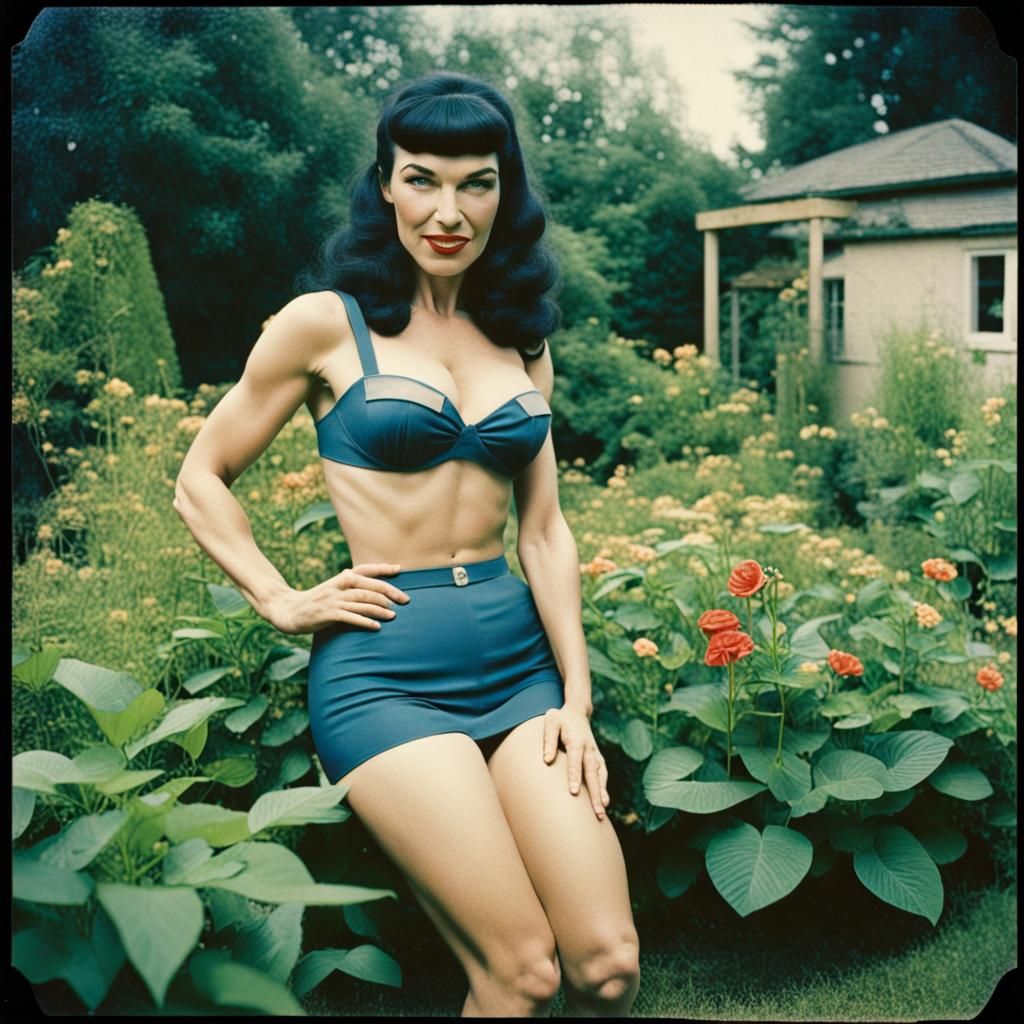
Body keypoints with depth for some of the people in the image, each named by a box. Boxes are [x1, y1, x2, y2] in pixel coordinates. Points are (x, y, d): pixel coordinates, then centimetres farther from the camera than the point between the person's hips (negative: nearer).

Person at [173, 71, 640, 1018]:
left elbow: (544, 528, 10)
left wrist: (578, 696, 3)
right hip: (385, 668, -4)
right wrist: (284, 604, -4)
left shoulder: (523, 339, 12)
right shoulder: (329, 323, -1)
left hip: (518, 655, 4)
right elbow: (202, 482, 7)